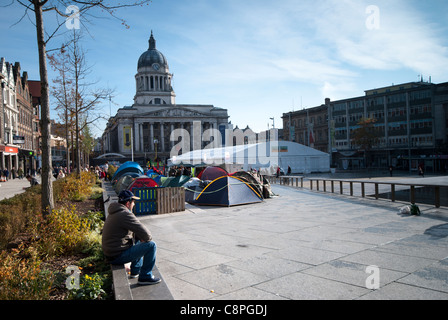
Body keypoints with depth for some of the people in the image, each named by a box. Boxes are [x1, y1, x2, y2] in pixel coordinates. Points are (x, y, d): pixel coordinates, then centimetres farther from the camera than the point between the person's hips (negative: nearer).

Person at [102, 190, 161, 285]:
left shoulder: (114, 212, 12)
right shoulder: (125, 214, -21)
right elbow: (145, 233, -21)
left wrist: (141, 237, 8)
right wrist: (148, 238, 1)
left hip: (110, 253, 10)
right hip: (118, 256, -10)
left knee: (137, 240, 29)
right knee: (151, 245, -9)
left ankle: (135, 271, 35)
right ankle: (145, 277, 1)